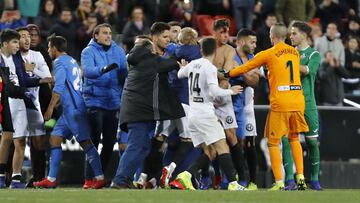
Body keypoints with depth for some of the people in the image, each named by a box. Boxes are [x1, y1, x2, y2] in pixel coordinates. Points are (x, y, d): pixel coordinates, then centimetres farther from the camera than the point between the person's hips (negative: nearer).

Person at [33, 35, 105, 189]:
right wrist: (57, 103, 30)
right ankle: (51, 179, 9)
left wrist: (50, 108, -15)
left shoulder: (60, 62, -7)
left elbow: (59, 87, -17)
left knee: (85, 142, -11)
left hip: (73, 109, -10)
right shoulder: (71, 61, 21)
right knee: (54, 138, 10)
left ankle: (100, 178, -14)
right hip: (69, 110, 10)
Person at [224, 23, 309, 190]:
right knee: (294, 138, 19)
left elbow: (245, 68, 6)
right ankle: (300, 177, 10)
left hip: (280, 103, -5)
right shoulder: (295, 52, 13)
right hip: (298, 100, 5)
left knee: (273, 142, 1)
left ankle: (279, 183, -6)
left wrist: (226, 74, 21)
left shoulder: (268, 54, -2)